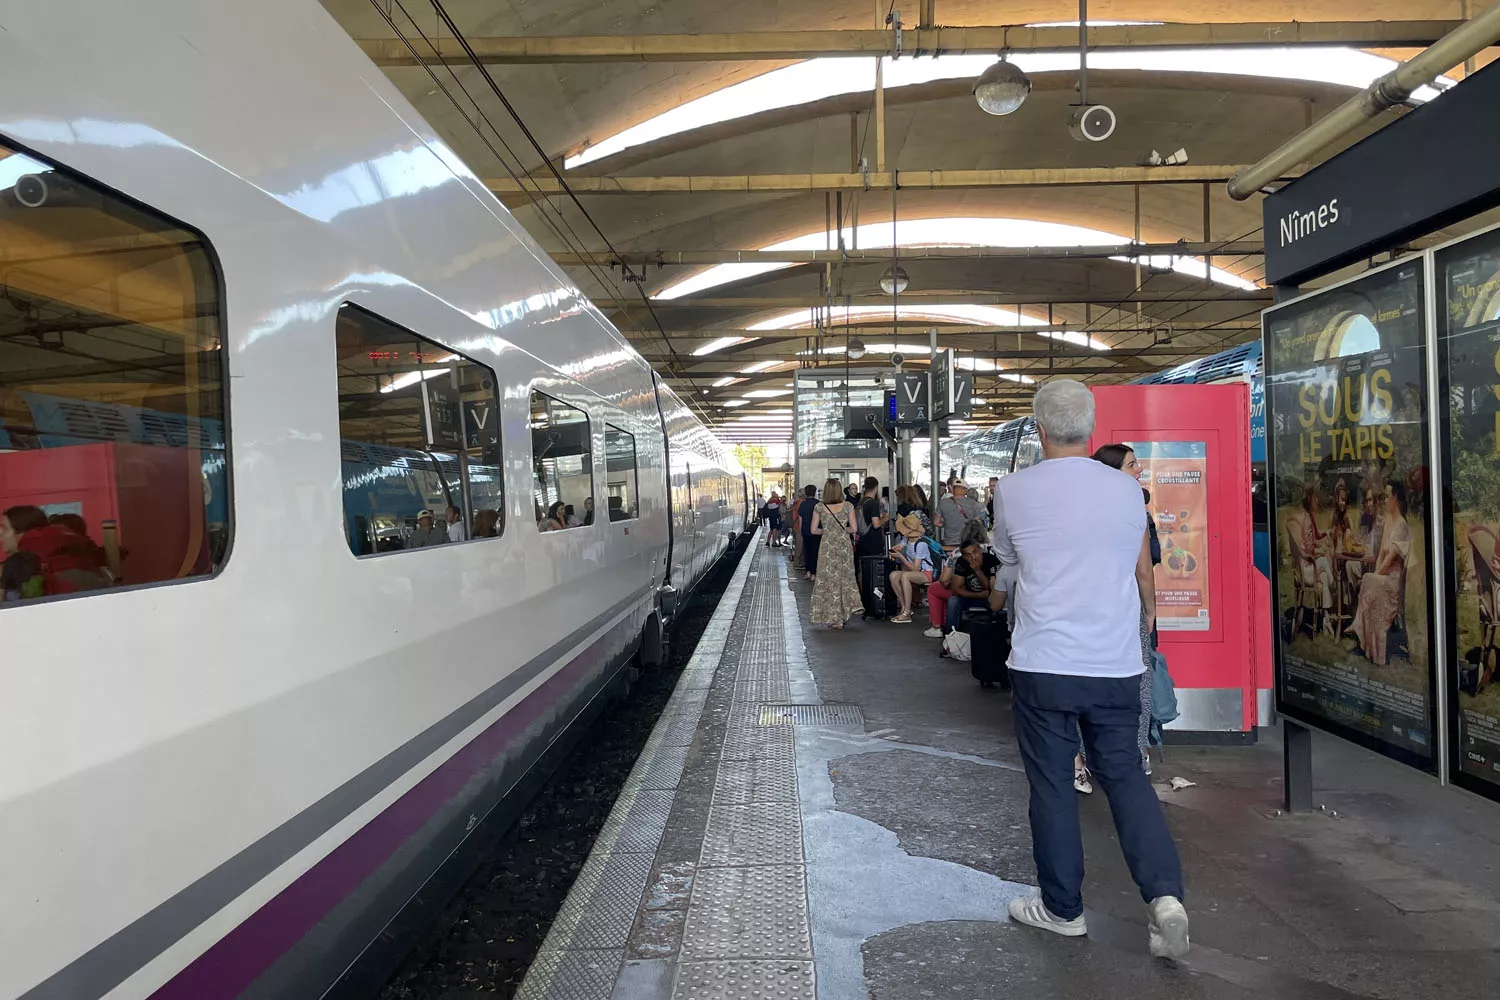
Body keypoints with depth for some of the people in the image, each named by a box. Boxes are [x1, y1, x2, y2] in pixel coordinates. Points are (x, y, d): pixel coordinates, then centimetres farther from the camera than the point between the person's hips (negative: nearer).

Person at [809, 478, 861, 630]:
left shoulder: (819, 508, -6)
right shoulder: (847, 506, -6)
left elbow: (814, 530, -3)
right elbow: (853, 528, -4)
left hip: (828, 547, -1)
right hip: (845, 545, 1)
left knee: (830, 580, 7)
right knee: (846, 577, 21)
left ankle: (836, 619, 9)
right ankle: (853, 605, 14)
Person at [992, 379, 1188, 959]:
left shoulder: (1014, 490, -6)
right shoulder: (1126, 489, 2)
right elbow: (1144, 573, 14)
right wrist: (1146, 613, 34)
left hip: (1043, 664, -3)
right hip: (1116, 664, 3)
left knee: (1051, 785, 8)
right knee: (1125, 775, 15)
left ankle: (1062, 908, 21)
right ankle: (1164, 895, 2)